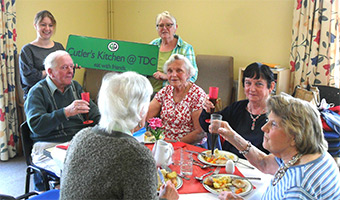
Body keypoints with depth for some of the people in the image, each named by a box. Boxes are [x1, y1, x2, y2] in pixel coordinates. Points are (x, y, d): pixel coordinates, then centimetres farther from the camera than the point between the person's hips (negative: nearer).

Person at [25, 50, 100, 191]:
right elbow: (36, 125, -15)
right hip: (48, 146, -5)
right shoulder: (37, 92, -2)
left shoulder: (75, 86, 18)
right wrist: (66, 112, -26)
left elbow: (92, 110, 15)